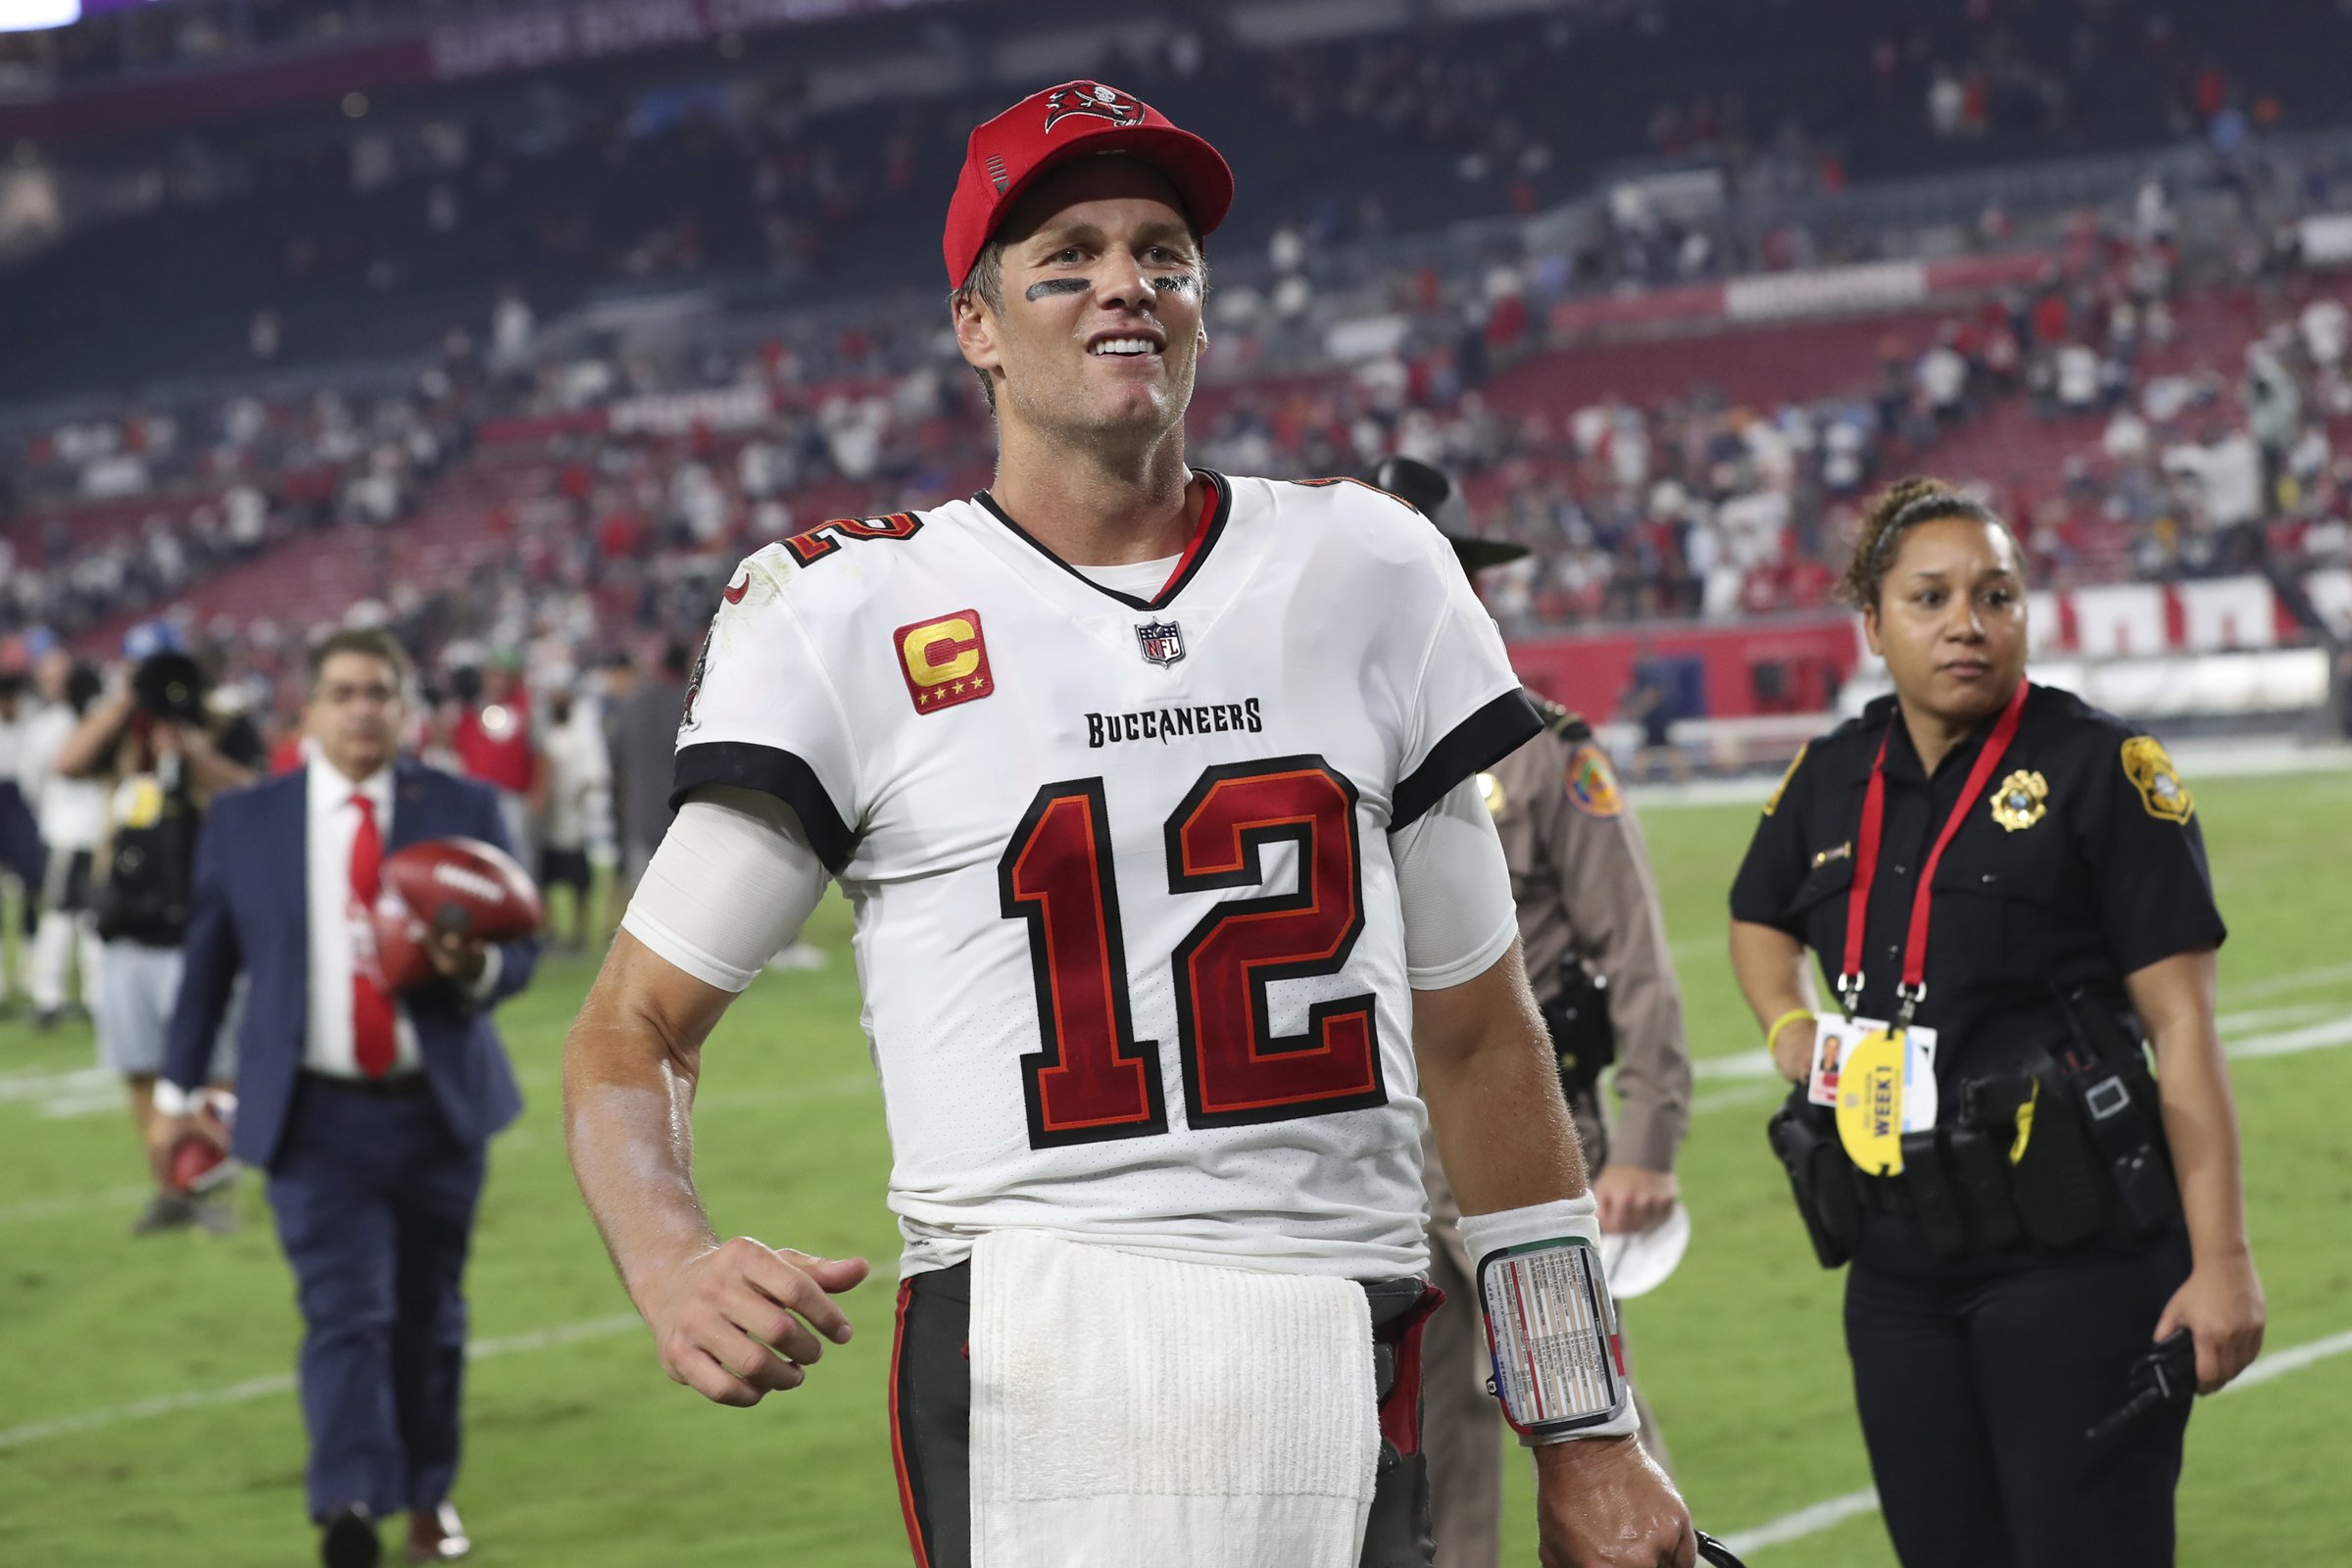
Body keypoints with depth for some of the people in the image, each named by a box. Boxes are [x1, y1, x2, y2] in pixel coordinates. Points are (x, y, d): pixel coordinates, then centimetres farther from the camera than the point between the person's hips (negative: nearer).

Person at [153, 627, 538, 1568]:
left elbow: (518, 952, 4)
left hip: (439, 1110, 2)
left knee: (429, 1313, 11)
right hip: (318, 1119, -2)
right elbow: (208, 963, 11)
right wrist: (177, 1090, 12)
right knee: (345, 1312, -15)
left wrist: (478, 968, -20)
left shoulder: (464, 811, 3)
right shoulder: (243, 824, 3)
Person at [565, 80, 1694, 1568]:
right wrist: (677, 1269, -19)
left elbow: (1476, 1029, 15)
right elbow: (636, 1026, 3)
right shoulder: (854, 618, 1)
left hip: (1350, 1375, 3)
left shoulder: (1366, 573, 11)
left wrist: (1587, 1438, 15)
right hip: (1032, 1372, -3)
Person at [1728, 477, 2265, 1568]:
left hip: (2074, 1260, -6)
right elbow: (1758, 917, 32)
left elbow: (2182, 1026, -9)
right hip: (1900, 1265, 6)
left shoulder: (2101, 768, -7)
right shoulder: (1831, 780, 9)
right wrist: (1787, 1028, 11)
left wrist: (2221, 1261, -14)